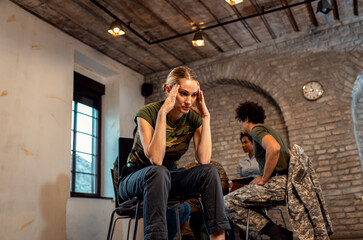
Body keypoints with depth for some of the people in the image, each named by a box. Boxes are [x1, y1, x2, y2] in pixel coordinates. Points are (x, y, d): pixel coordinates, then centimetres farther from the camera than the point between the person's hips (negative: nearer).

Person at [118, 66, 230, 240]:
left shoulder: (194, 118, -8)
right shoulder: (147, 113, -19)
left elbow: (204, 160, -22)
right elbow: (156, 159, -32)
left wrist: (205, 117, -22)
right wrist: (163, 112, -35)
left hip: (168, 179, 4)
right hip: (136, 178, -3)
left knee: (210, 171, -23)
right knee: (158, 172, -39)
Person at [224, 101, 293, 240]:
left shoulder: (257, 129, -4)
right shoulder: (267, 130, 27)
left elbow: (274, 148, -24)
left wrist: (263, 179, -15)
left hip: (279, 182, -10)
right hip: (282, 181, 10)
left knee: (229, 202, -13)